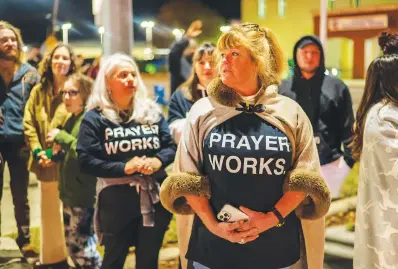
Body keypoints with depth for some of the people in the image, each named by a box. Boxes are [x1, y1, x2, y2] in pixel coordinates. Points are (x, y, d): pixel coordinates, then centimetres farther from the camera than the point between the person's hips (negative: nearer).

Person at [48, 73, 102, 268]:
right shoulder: (71, 120, 13)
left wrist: (62, 137, -21)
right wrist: (59, 152, 3)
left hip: (84, 195, -10)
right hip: (69, 192, 10)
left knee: (82, 245, -5)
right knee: (72, 244, 17)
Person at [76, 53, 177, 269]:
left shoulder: (151, 111, 7)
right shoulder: (95, 118, -5)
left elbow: (171, 146, 7)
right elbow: (86, 161, -12)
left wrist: (158, 161, -15)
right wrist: (124, 168, -20)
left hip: (154, 198, 4)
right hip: (117, 201, -3)